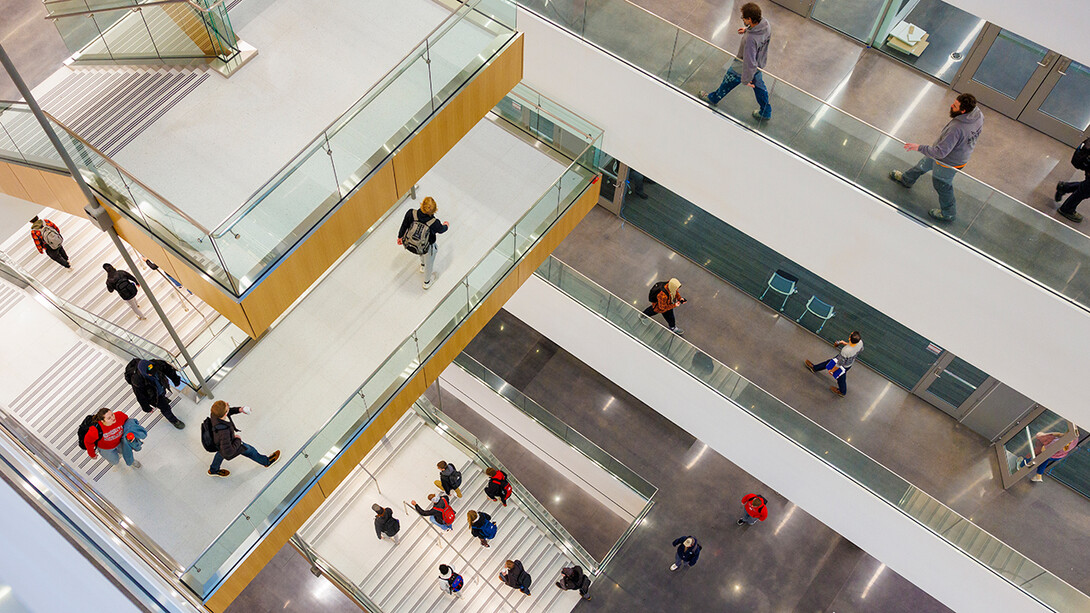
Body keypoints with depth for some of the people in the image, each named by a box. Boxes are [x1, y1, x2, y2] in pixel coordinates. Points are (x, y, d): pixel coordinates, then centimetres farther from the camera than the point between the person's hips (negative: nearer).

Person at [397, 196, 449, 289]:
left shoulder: (411, 213, -28)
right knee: (429, 263, 30)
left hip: (408, 245, 3)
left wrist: (400, 236, 12)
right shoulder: (434, 223, -32)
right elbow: (440, 230, -8)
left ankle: (422, 266, 66)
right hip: (426, 249, -3)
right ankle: (427, 282, 58)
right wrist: (446, 225, 17)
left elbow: (404, 226, -9)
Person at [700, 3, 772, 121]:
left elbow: (749, 62, -38)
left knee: (728, 83, 21)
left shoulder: (750, 39, -44)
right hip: (760, 62, 7)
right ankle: (766, 112, 45)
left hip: (743, 68, -7)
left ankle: (713, 98, 50)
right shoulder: (765, 23, -19)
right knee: (759, 85, 29)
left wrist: (746, 80, -26)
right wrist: (747, 30, 1)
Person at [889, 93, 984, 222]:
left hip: (948, 163, -8)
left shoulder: (956, 129, -44)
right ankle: (907, 179, 60)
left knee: (942, 186, 20)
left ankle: (949, 213, 45)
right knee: (925, 163, 31)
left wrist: (919, 147, -29)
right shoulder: (978, 113, -19)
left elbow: (940, 152, -39)